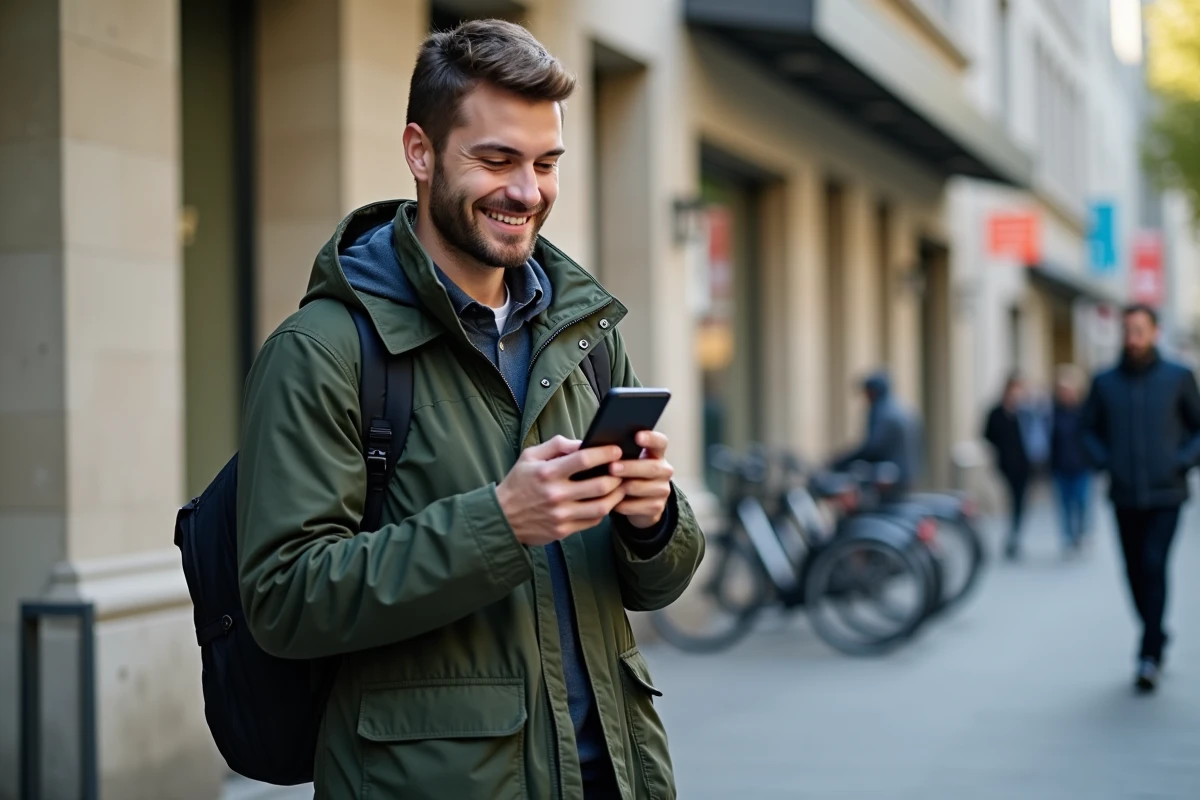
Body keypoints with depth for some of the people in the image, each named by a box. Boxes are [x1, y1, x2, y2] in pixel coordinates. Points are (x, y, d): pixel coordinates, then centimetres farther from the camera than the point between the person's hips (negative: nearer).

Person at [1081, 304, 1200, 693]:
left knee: (1154, 565, -14)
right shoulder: (1105, 383, 5)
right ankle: (1156, 637, 28)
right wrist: (1104, 462, 0)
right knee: (1136, 572, 8)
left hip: (1166, 493, -3)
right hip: (1125, 496, 3)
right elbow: (1090, 429, 16)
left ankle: (1150, 654, -13)